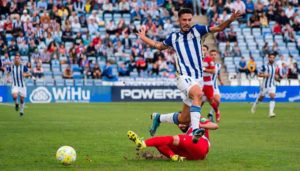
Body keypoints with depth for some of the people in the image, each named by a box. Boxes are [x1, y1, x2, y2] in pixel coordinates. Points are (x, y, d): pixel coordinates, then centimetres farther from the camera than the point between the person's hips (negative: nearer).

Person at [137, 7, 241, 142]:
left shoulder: (197, 30, 8)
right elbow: (160, 46, 32)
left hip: (198, 78, 3)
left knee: (184, 119, 5)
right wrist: (144, 38, 30)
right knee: (198, 93, -38)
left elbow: (218, 28, 3)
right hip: (184, 77, -3)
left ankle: (159, 118, 32)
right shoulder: (173, 37, 11)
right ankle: (195, 130, -49)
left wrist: (230, 20, -13)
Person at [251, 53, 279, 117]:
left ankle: (271, 112, -22)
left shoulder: (275, 66, 7)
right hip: (265, 85, -3)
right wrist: (264, 75, -24)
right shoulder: (265, 66, -8)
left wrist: (276, 76, 2)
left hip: (272, 85, 3)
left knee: (272, 97, -18)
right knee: (261, 98, 11)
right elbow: (259, 74, -5)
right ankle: (254, 105, 43)